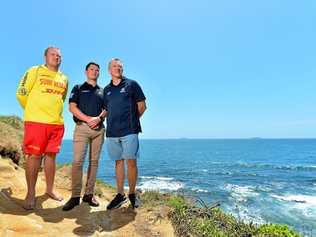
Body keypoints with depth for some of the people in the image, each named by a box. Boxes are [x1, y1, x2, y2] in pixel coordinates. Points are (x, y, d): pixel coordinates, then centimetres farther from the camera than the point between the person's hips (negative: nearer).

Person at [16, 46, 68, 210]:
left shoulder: (64, 78, 16)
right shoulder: (35, 71, 3)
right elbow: (21, 93, 1)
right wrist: (32, 111, 7)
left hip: (57, 123, 4)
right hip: (36, 121, -4)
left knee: (51, 155, 9)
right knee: (34, 156, -1)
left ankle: (49, 189, 20)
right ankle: (30, 194, 10)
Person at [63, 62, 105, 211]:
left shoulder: (102, 91, 20)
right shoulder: (78, 88, 13)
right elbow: (72, 107, 1)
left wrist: (98, 118, -10)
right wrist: (88, 119, -11)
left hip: (99, 129, 3)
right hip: (82, 127, -3)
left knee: (94, 161, 3)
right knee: (77, 161, -10)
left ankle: (89, 194, 10)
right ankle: (75, 196, -2)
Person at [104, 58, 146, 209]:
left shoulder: (131, 84, 5)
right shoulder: (106, 89, 17)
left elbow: (142, 106, 4)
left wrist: (132, 120, 5)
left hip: (129, 131, -4)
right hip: (112, 132, 4)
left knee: (131, 162, -3)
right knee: (118, 162, 9)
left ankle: (132, 194, 12)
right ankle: (120, 194, 18)